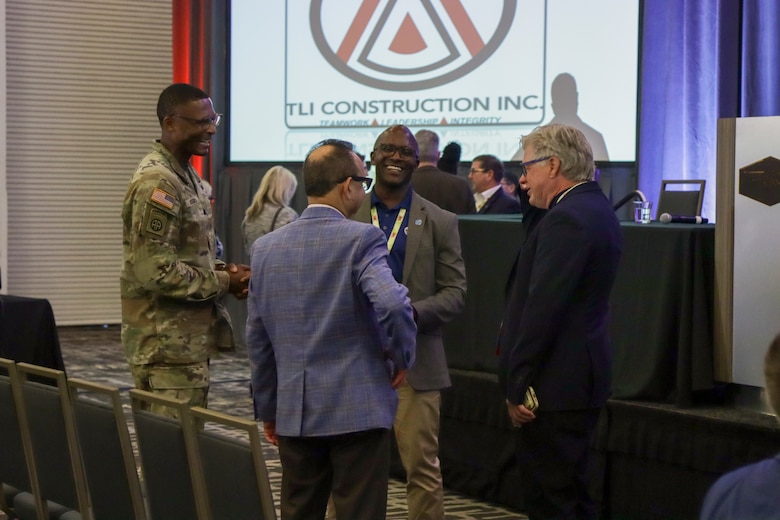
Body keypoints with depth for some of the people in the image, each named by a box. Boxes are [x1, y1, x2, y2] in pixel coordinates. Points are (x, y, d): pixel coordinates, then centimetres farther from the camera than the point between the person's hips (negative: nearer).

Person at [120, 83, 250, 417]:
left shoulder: (185, 174, 14)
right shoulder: (157, 183, -18)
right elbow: (155, 271, -23)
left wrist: (222, 269, 5)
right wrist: (223, 283, -14)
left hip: (189, 336, 10)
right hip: (168, 343, -10)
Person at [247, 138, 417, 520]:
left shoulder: (266, 247, 7)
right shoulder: (361, 239, -11)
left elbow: (257, 341, 12)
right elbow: (393, 304, -26)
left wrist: (267, 408, 20)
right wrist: (402, 358, -7)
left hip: (294, 412, 5)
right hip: (358, 409, -5)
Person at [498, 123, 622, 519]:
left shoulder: (566, 219, -19)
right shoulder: (595, 208, 14)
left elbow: (543, 308, -23)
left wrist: (517, 386, -19)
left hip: (555, 383, -11)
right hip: (581, 379, 11)